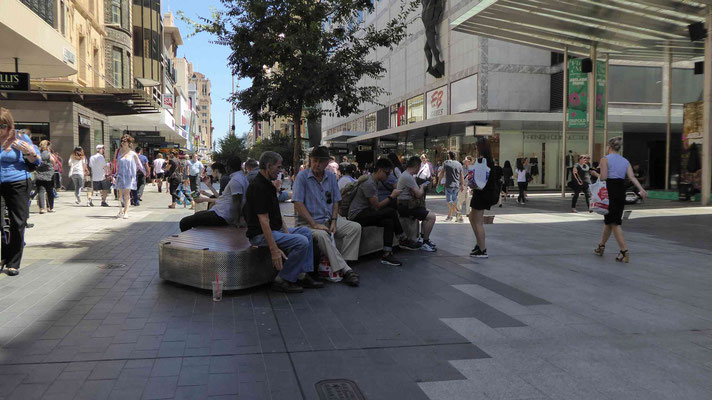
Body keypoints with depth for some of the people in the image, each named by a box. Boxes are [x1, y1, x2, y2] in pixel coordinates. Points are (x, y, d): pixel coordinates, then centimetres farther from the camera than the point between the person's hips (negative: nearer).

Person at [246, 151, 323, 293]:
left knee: (306, 232, 13)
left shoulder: (268, 184, 14)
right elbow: (263, 220, -26)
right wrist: (274, 249, -29)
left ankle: (302, 275, 8)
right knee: (301, 242, -22)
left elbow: (276, 213, 15)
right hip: (261, 235, -11)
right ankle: (281, 281, -11)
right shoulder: (258, 187, -20)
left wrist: (286, 231, 1)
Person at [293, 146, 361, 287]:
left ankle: (342, 263, -20)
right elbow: (298, 204, -14)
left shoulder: (331, 176, 9)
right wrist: (314, 224, -20)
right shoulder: (302, 176, -7)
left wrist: (334, 221, -5)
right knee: (321, 235, -36)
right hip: (308, 221, -6)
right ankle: (345, 270, -32)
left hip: (330, 219, 6)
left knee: (355, 227, -13)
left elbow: (335, 201, 12)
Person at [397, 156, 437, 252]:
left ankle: (424, 238, 28)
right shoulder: (408, 177, -19)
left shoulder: (405, 174, 15)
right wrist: (422, 186, -1)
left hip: (406, 205, 11)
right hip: (406, 207, -11)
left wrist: (420, 186, 12)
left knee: (428, 212, 27)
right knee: (431, 216, -16)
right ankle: (425, 243, -6)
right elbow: (419, 194, -21)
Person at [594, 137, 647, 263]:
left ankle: (624, 251, -13)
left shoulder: (605, 159, -5)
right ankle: (601, 246, 30)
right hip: (621, 192, 6)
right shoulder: (625, 161, 13)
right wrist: (641, 189, -9)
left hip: (610, 192, -6)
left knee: (614, 223, -5)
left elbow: (603, 178, -14)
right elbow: (632, 177, -1)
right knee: (609, 221, 17)